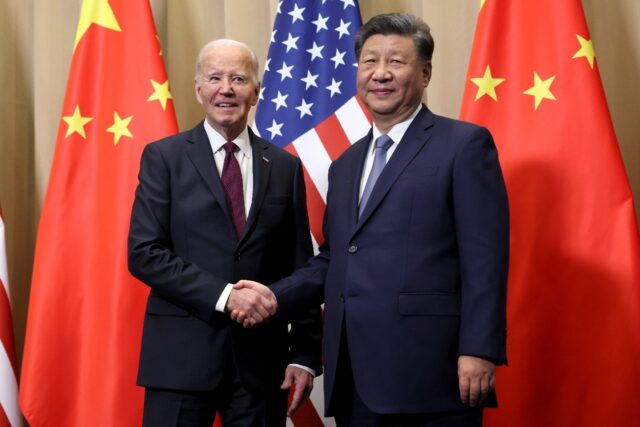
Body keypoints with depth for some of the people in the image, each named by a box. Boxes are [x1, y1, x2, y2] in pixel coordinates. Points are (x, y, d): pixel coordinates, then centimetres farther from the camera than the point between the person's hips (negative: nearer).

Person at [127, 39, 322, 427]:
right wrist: (222, 295, -16)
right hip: (182, 354, -2)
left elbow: (301, 267, 8)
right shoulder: (164, 157, 2)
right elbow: (144, 253, -6)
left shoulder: (285, 166, 9)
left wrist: (305, 354, 1)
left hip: (262, 356, 2)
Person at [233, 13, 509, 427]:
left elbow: (485, 257, -8)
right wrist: (276, 296, 5)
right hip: (354, 381, 6)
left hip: (428, 373, -6)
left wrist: (478, 350, -15)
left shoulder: (464, 144, -1)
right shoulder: (345, 164, 20)